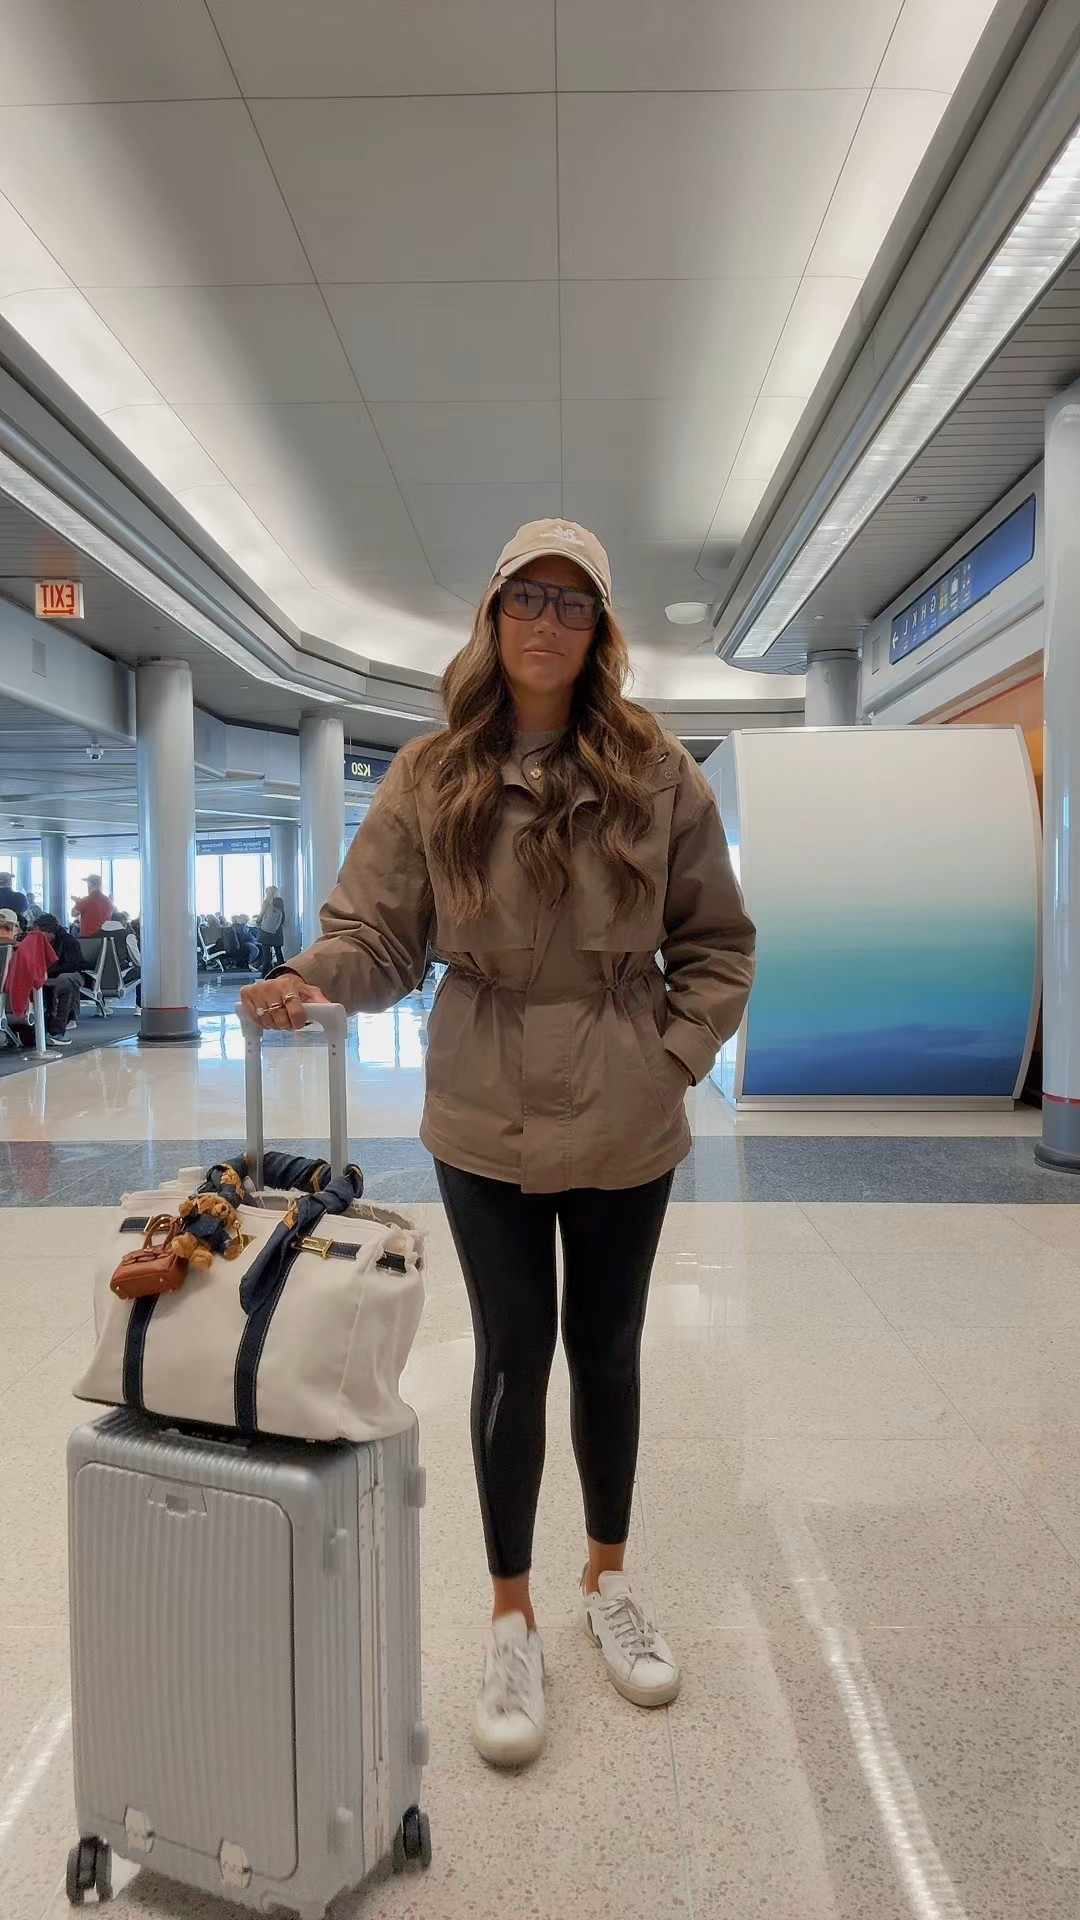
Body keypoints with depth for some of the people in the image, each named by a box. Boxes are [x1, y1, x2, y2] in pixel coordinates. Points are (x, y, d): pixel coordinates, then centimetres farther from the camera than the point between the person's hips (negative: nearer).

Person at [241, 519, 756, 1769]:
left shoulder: (656, 774, -3)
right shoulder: (430, 779, -3)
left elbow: (716, 941, 3)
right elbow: (377, 935, -4)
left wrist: (676, 1056, -6)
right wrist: (315, 980, -23)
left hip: (626, 1128, 1)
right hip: (487, 1126, -1)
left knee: (607, 1347, 17)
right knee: (512, 1355, 10)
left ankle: (608, 1581, 43)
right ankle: (512, 1620, 34)